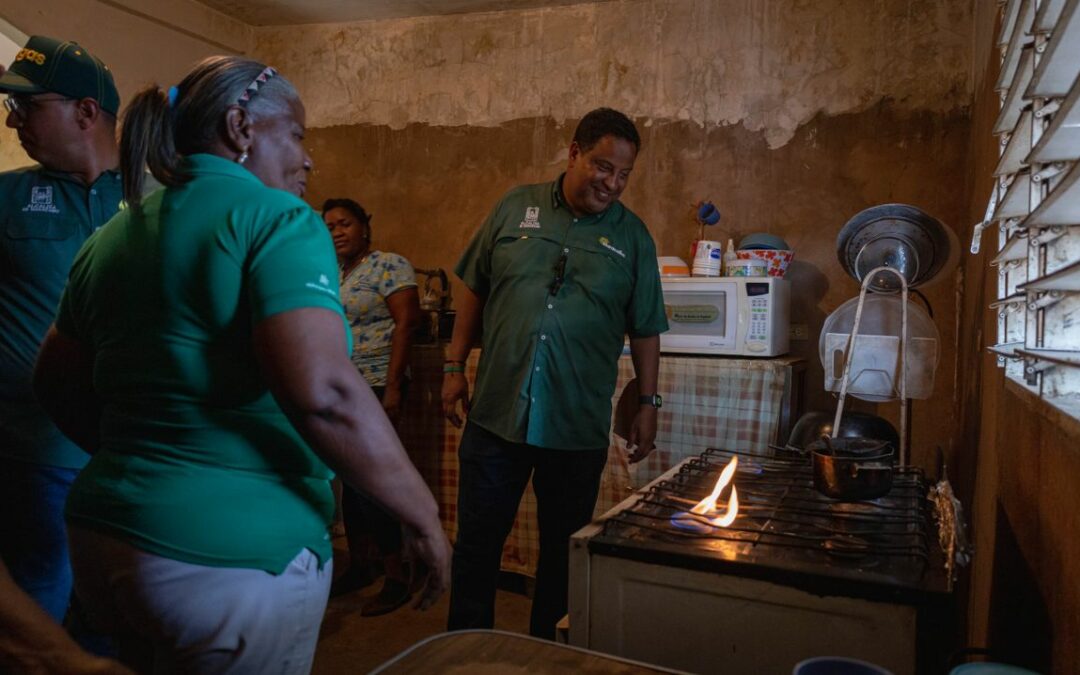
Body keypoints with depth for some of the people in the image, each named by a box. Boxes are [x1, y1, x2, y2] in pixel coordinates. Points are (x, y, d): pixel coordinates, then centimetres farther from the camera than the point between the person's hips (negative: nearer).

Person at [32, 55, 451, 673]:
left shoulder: (112, 236, 9)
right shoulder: (277, 220, -14)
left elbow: (58, 384, 16)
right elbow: (324, 395, -27)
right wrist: (426, 519, -17)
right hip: (237, 555, -7)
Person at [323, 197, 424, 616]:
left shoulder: (388, 265, -6)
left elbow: (406, 322, -14)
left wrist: (393, 387, -20)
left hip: (374, 388, -7)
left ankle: (397, 580, 4)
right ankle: (359, 566, 25)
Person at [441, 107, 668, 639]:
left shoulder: (632, 236, 4)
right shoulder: (515, 208, 4)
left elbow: (645, 330, 7)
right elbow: (474, 290, 9)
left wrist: (648, 403, 4)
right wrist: (455, 366, 5)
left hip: (578, 429, 0)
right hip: (496, 411, 1)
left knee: (564, 551, 13)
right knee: (476, 545, 9)